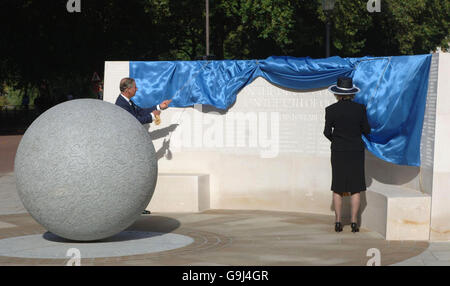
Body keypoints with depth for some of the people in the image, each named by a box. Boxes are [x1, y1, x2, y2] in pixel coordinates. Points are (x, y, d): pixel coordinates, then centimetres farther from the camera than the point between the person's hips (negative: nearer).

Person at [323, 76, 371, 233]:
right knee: (356, 188, 6)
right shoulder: (360, 108, -6)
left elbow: (327, 132, -3)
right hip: (356, 151, 0)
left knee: (338, 187, 9)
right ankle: (354, 222, 3)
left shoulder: (331, 110, -7)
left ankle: (338, 222, 7)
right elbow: (366, 130, 0)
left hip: (338, 151, 0)